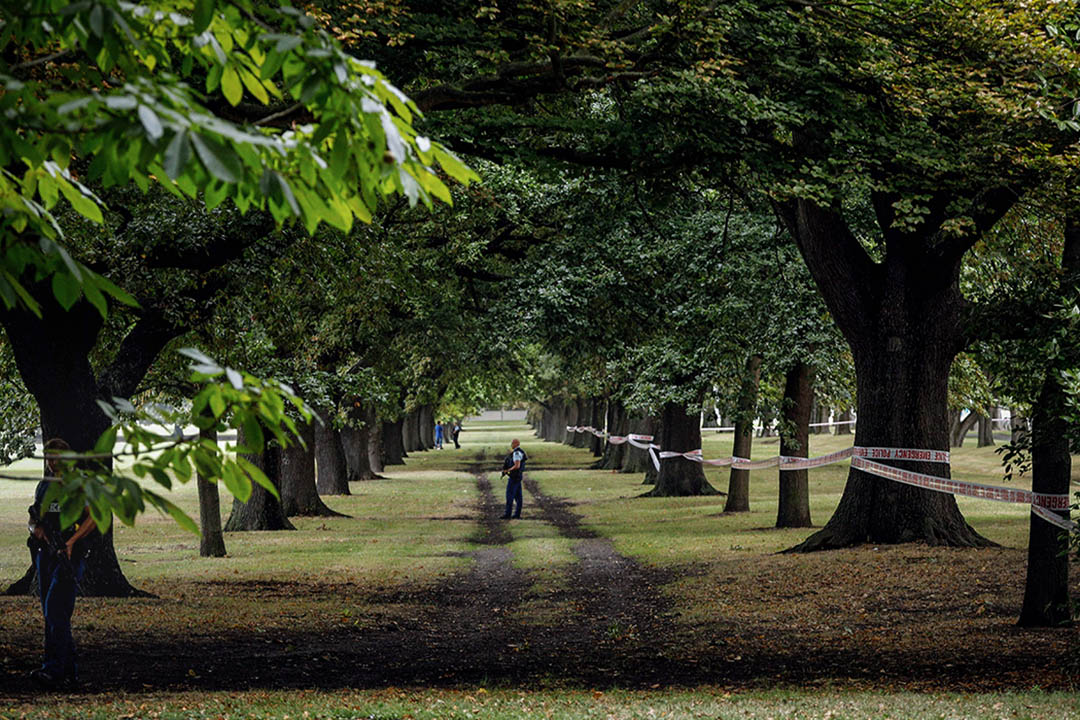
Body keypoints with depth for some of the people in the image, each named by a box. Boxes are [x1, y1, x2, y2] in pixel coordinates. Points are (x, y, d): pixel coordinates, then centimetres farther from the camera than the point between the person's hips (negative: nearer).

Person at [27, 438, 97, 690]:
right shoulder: (44, 486, 18)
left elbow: (94, 516, -11)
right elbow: (32, 520, 21)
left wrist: (71, 541, -21)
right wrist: (35, 529, -3)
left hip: (70, 556, -7)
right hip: (45, 554, 7)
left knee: (56, 610, -18)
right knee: (51, 615, 6)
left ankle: (53, 670, -24)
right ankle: (70, 673, 13)